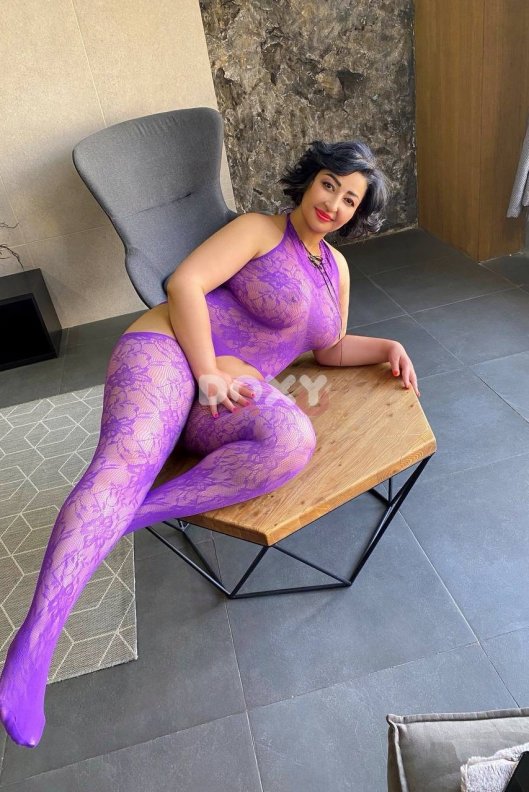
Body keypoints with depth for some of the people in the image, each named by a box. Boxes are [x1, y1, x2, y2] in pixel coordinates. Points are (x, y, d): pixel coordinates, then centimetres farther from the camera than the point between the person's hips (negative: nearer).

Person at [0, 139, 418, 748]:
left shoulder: (336, 267, 24)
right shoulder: (260, 229, 4)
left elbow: (331, 349, 30)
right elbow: (184, 283, -9)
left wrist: (388, 346, 14)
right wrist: (209, 373, -16)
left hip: (233, 388, 5)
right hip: (168, 352, -4)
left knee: (294, 441, -30)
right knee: (125, 462, -32)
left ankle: (135, 513, -27)